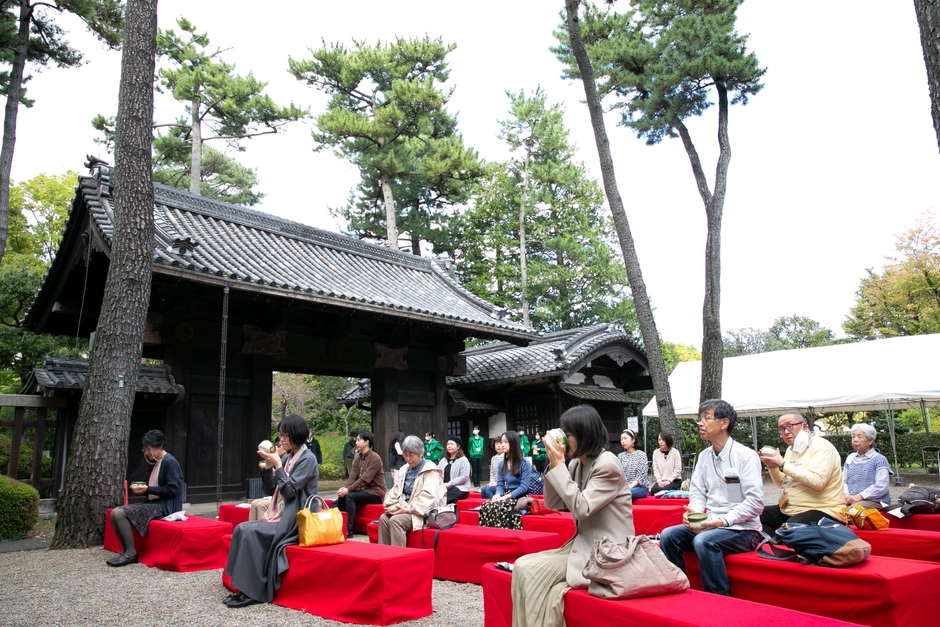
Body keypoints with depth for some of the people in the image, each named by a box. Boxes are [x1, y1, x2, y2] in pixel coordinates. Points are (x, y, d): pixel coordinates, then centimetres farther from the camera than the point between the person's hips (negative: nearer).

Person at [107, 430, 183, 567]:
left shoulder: (170, 462, -12)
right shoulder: (156, 463, 16)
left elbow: (173, 489, -19)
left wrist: (148, 489, -16)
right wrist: (142, 489, 1)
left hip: (163, 507, -10)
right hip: (153, 503, 10)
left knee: (119, 513, -19)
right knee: (115, 512, -3)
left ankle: (131, 553, -10)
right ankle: (125, 551, 0)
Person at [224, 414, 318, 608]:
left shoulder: (308, 459, -11)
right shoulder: (286, 458, 13)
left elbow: (290, 491, -18)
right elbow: (270, 490, 12)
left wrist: (278, 465, -14)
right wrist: (269, 466, -1)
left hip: (294, 521, -8)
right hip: (280, 516, 8)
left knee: (252, 533, -22)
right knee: (242, 529, -11)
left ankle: (254, 592, -13)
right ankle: (245, 588, -9)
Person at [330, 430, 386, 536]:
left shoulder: (375, 458, -15)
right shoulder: (357, 459, 10)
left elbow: (365, 479, -23)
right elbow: (352, 477, 0)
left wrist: (348, 489, -27)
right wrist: (344, 488, -20)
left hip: (375, 492, -7)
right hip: (363, 490, 7)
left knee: (350, 496, -26)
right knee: (342, 496, -14)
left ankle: (349, 529, -22)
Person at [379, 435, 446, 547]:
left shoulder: (430, 471, -7)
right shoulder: (405, 469, 17)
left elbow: (428, 497, -17)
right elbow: (395, 490, 13)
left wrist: (409, 509, -23)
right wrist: (390, 505, -6)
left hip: (421, 513, -7)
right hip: (404, 509, 7)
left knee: (395, 520, -29)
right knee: (383, 518, -19)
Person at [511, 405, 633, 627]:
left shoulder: (607, 465, -16)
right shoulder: (576, 463, 8)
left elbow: (581, 508, -23)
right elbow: (553, 503, 9)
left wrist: (559, 466, -19)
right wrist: (553, 465, -3)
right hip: (584, 544, 8)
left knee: (531, 572, -17)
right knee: (523, 566, -9)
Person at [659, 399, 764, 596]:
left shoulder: (746, 456, -11)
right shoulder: (704, 456, 9)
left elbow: (755, 502, -17)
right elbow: (697, 493, 11)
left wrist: (723, 521, -22)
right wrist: (693, 511, -11)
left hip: (742, 529, -6)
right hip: (711, 525, 6)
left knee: (704, 541, -32)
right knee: (668, 535, -13)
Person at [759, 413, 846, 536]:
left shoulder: (821, 446, -10)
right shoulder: (791, 449, 15)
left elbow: (818, 481, -26)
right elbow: (781, 483, 21)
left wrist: (782, 464, -19)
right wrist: (772, 466, 1)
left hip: (821, 510, -9)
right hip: (790, 509, 9)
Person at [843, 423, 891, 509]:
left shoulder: (879, 459, 2)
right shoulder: (850, 458, 21)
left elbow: (881, 487, -10)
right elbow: (843, 481, 17)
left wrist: (859, 497, -16)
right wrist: (846, 495, -5)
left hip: (874, 501, -5)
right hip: (850, 500, 5)